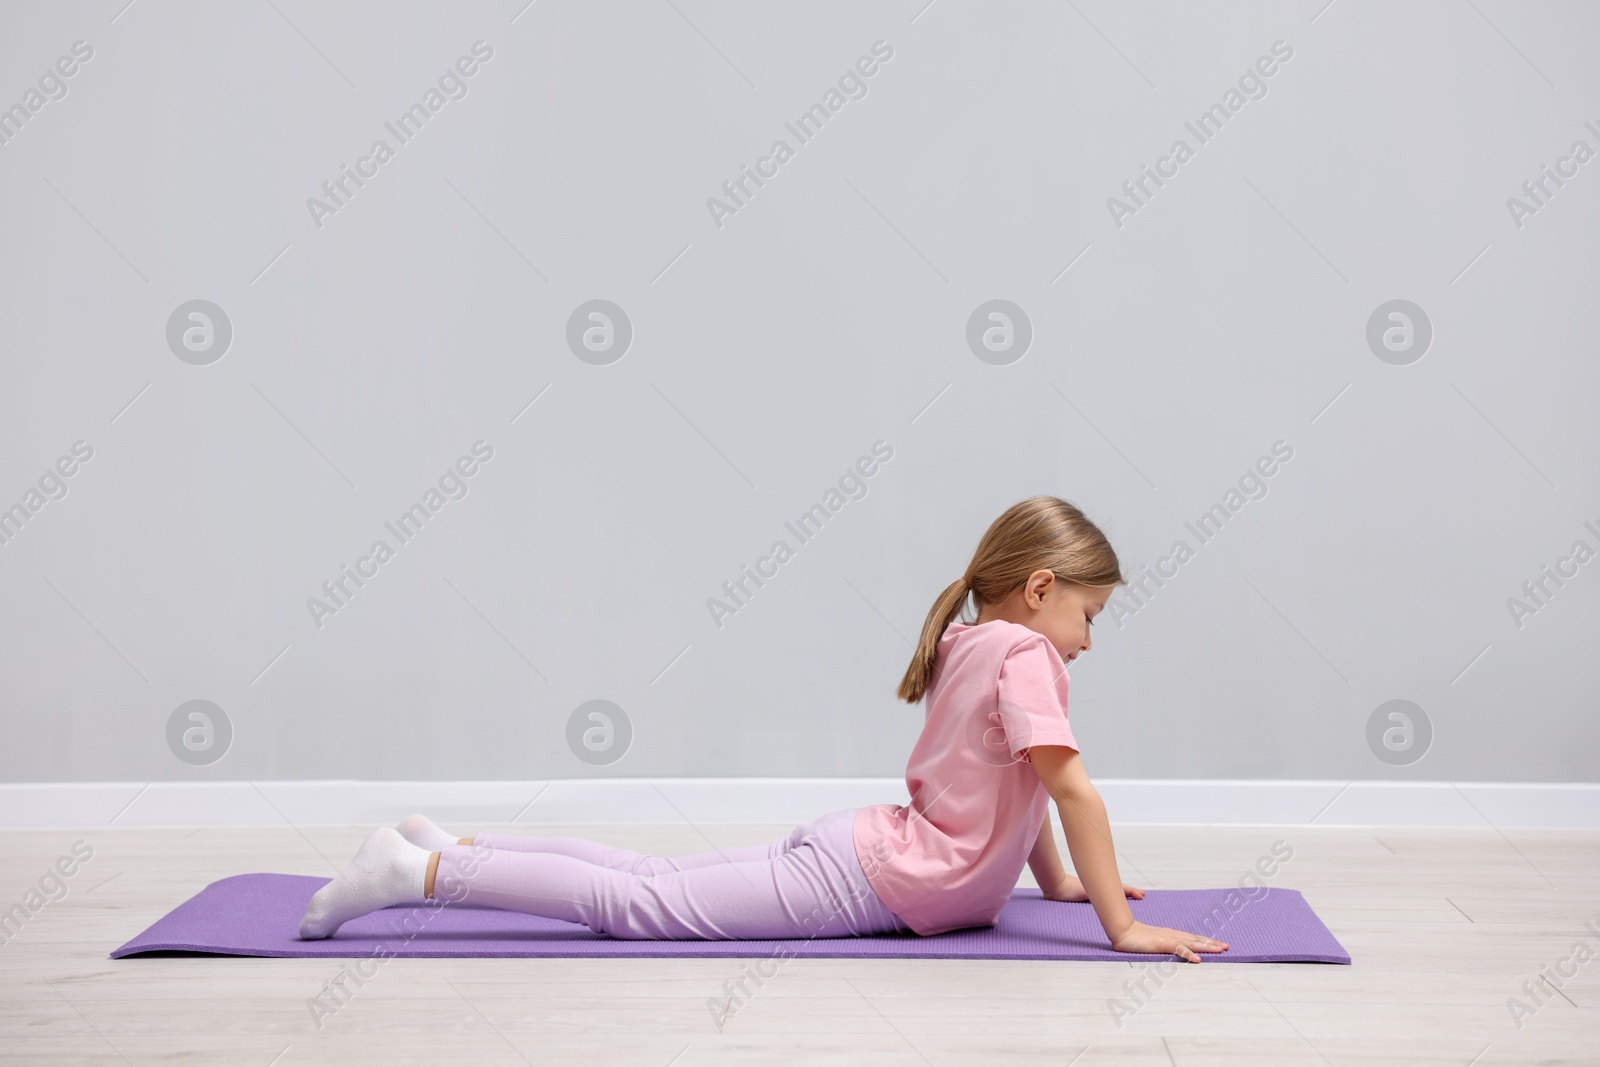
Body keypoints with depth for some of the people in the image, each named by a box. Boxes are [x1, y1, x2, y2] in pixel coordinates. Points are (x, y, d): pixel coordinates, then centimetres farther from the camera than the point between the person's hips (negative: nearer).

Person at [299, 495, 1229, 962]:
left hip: (856, 851, 9)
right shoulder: (1024, 654, -13)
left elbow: (1019, 787, 26)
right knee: (640, 904, -11)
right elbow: (1071, 788, -20)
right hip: (867, 885, -9)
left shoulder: (966, 644, 16)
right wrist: (1122, 925, -15)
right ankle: (419, 872, -13)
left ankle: (450, 848, 14)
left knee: (652, 882, 13)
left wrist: (1060, 881, 26)